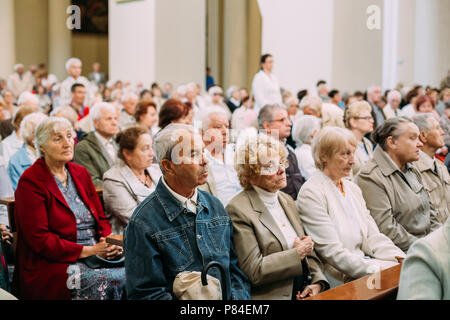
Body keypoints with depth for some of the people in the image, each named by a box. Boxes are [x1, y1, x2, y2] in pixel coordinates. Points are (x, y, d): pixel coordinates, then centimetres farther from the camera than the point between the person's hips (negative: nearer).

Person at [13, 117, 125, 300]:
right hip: (51, 264, -6)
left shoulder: (80, 173, 15)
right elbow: (39, 239, -13)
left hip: (94, 254, 7)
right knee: (108, 280, -31)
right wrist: (88, 250, -18)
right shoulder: (31, 182, -7)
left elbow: (101, 218, 17)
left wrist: (108, 242, -6)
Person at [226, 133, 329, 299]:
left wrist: (317, 282, -1)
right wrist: (298, 253, -7)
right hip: (269, 296, -6)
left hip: (303, 293, 7)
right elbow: (254, 271, -14)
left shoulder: (287, 200, 14)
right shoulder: (238, 210, -10)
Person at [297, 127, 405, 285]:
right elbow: (332, 251, -16)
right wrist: (375, 269, -21)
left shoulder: (352, 188, 16)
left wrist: (402, 260, -5)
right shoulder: (311, 193, -10)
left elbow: (372, 236, 11)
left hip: (366, 261, 8)